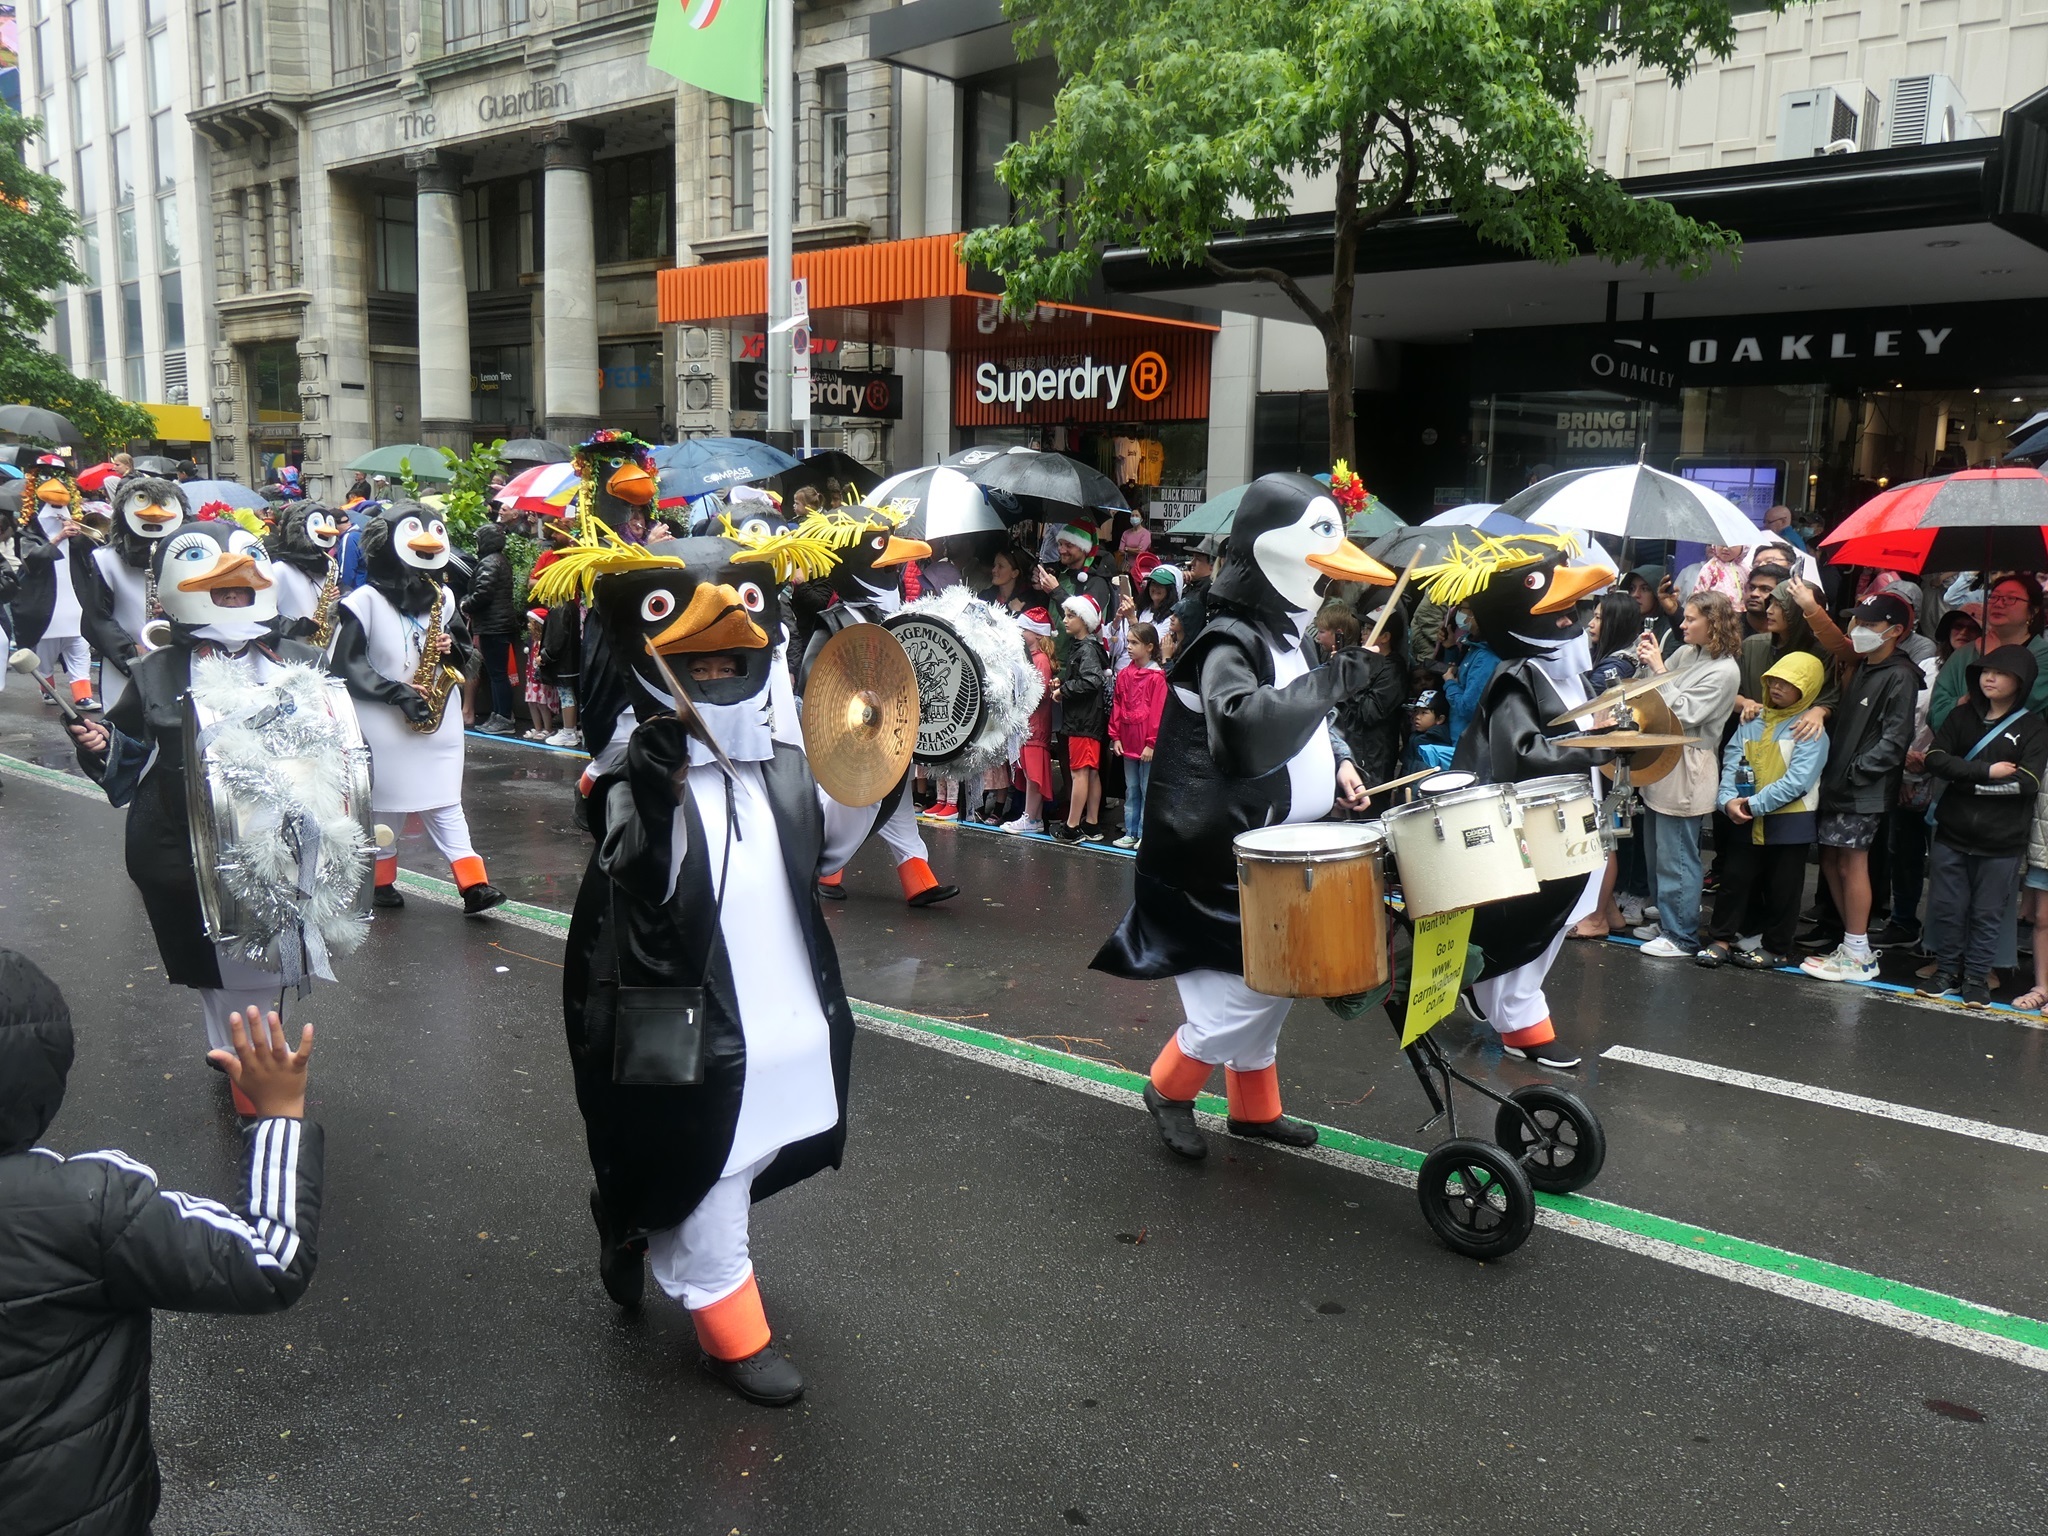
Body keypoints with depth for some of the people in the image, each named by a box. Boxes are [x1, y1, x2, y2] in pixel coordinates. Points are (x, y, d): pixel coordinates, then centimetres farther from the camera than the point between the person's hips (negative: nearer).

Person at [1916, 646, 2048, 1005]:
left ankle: (1977, 977, 19)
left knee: (1987, 914, 6)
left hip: (2001, 843, -2)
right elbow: (1936, 759, -6)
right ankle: (1948, 969, 22)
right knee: (1946, 908, 8)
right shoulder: (1961, 716, 7)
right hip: (1951, 835, 2)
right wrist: (1988, 772, -16)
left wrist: (1966, 782, -12)